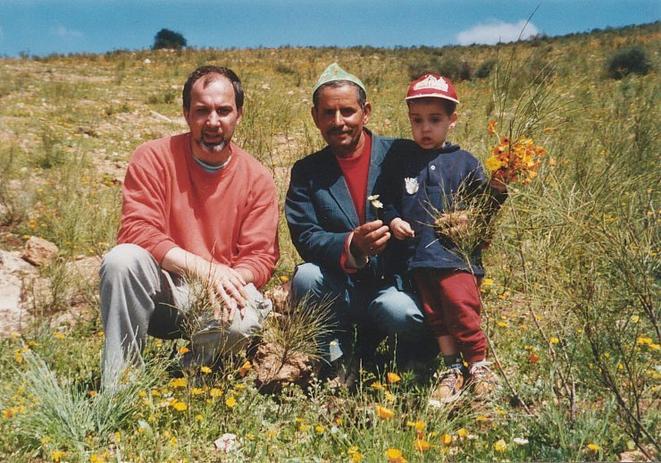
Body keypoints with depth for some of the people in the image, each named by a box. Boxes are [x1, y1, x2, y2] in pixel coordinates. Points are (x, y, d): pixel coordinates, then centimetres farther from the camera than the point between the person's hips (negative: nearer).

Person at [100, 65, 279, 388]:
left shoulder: (257, 178, -2)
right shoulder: (153, 158, -6)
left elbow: (261, 255, -4)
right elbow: (137, 230, -15)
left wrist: (230, 281, -28)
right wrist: (205, 269, -26)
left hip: (218, 299, 1)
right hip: (159, 293, 0)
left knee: (242, 321, -32)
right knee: (122, 259, -30)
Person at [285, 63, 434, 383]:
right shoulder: (306, 172, 4)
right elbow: (305, 238, -8)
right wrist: (351, 246, -27)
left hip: (396, 284, -1)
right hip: (342, 291, 2)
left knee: (399, 311, -34)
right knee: (306, 277, -29)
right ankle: (338, 359, -4)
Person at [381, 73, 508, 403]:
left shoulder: (465, 162, 3)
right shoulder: (400, 164, 8)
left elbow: (482, 201, 4)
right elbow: (387, 201, 15)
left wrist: (472, 218, -15)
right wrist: (392, 221, -4)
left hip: (456, 253, -3)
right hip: (418, 255, 3)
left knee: (461, 304, -14)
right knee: (434, 313, 10)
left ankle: (479, 365, 6)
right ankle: (453, 368, 24)